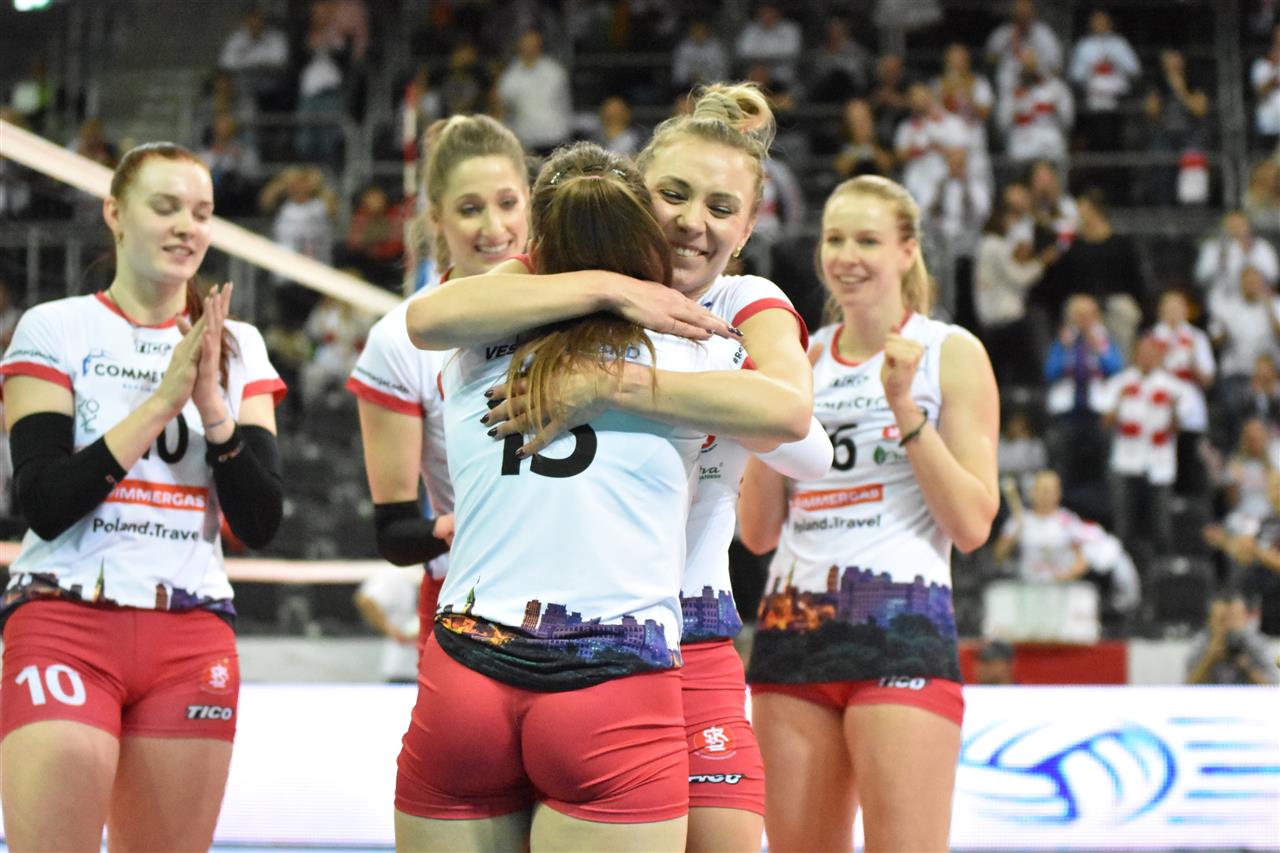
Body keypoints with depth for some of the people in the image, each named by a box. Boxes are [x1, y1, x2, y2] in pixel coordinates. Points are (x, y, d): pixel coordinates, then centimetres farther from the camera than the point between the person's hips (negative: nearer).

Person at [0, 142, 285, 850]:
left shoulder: (239, 347, 11)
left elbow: (260, 523, 2)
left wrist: (213, 406, -12)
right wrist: (161, 400, -14)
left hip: (192, 636, 3)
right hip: (65, 624, -3)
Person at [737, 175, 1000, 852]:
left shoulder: (951, 353, 2)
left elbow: (972, 525, -5)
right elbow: (758, 534, 13)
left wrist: (905, 407, -12)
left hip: (902, 626, -5)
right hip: (794, 629, 5)